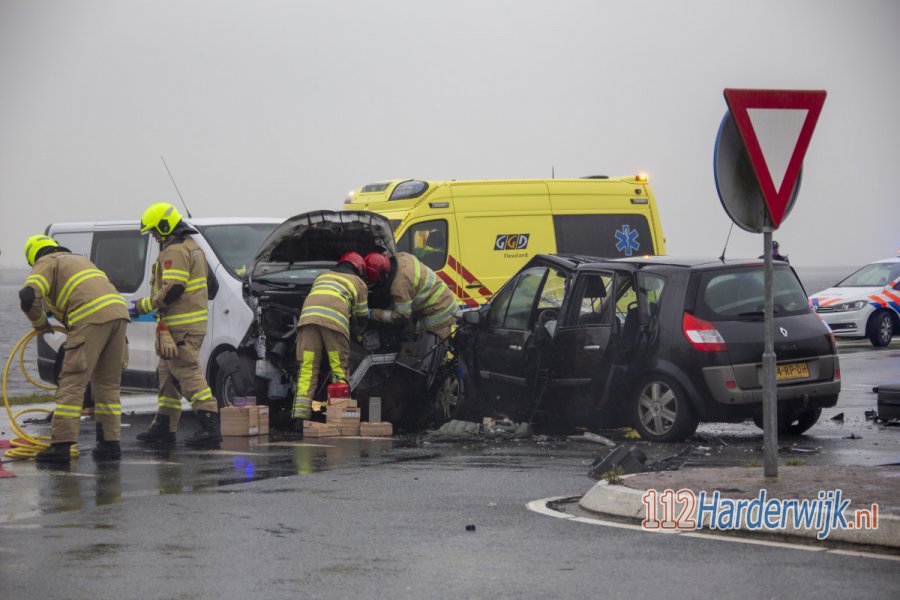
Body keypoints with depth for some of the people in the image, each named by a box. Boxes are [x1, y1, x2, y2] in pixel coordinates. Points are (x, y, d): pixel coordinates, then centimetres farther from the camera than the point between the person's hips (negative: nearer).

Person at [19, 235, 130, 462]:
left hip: (92, 318, -7)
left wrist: (40, 323, 13)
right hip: (118, 312, 7)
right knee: (108, 384, 16)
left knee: (72, 383, -6)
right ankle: (110, 442, 15)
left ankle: (61, 445, -11)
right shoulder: (80, 259, 36)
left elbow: (29, 297, -5)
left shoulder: (46, 264, 12)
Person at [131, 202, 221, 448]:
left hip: (180, 327, -11)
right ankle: (164, 427, 22)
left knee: (189, 374, -13)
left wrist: (143, 306, -12)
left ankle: (210, 428, -17)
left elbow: (172, 290, -22)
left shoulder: (175, 251, -15)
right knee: (168, 373, 17)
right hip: (191, 323, 11)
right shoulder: (192, 247, 19)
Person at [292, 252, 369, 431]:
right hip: (335, 320, -3)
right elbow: (361, 319, 31)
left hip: (308, 316, 3)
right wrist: (356, 334, 54)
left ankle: (300, 417, -7)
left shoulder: (323, 275, 37)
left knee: (307, 370, 2)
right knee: (339, 371, 6)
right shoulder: (359, 283, 28)